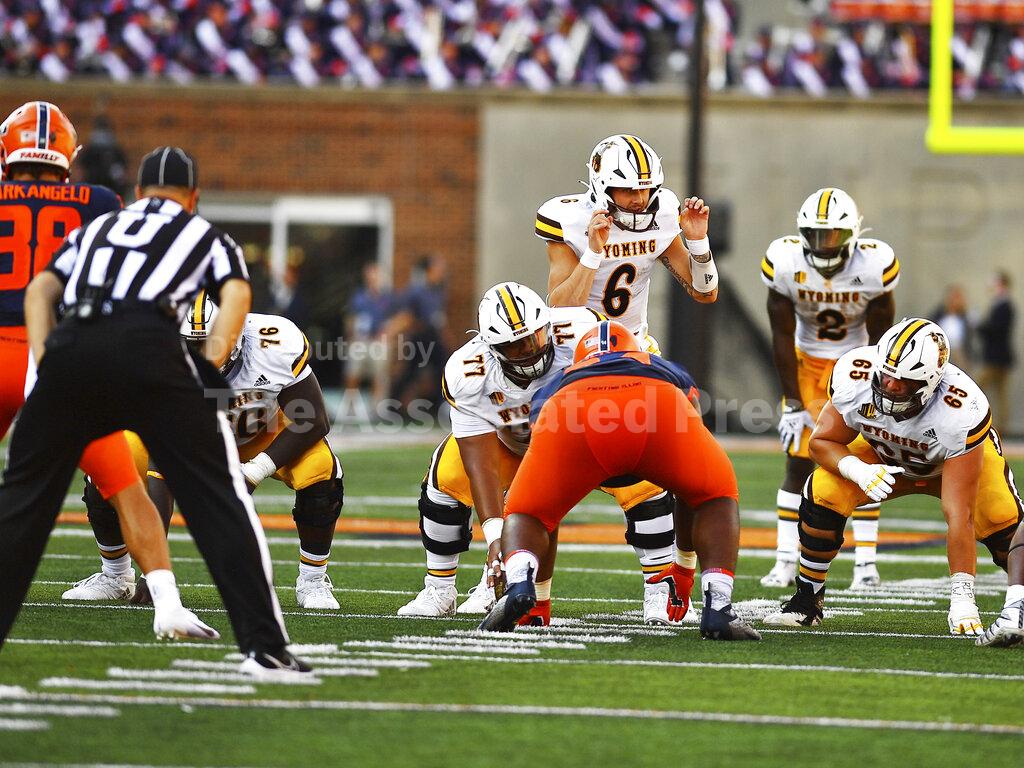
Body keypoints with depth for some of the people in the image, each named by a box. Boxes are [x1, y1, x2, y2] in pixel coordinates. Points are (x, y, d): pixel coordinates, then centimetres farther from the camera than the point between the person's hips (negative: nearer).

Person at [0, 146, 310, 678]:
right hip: (150, 348, -2)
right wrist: (209, 367, 1)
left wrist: (43, 359, 13)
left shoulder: (96, 228, 36)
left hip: (73, 348, 2)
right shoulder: (208, 237, 29)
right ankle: (264, 648, -3)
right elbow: (236, 294, 9)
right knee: (217, 497, 2)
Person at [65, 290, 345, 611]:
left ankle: (312, 581, -4)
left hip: (264, 434, 0)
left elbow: (313, 423, -23)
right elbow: (161, 470, -37)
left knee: (321, 472, -28)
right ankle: (114, 577, 11)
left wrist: (256, 471, -34)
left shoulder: (277, 345, -37)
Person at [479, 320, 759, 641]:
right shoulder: (670, 374, 48)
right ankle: (717, 608, 7)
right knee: (717, 498, 27)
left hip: (573, 413, 0)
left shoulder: (554, 388, 45)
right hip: (658, 406, 0)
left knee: (524, 514, 23)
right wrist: (684, 567, 62)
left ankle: (519, 582, -10)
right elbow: (691, 490, 51)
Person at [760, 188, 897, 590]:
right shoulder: (785, 262, -22)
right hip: (806, 362, 1)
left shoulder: (875, 265, -25)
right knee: (799, 462, -6)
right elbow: (783, 336, -13)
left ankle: (866, 563, -4)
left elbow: (879, 338, -14)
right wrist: (793, 404, -12)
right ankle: (785, 563, -2)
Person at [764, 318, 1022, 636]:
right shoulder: (854, 378, -34)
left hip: (960, 456, -2)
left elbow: (959, 515, -42)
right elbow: (822, 440, -15)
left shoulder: (962, 412, -43)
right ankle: (806, 602, -4)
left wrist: (961, 599, -42)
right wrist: (858, 471, -38)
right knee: (822, 494, -22)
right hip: (883, 455, 2)